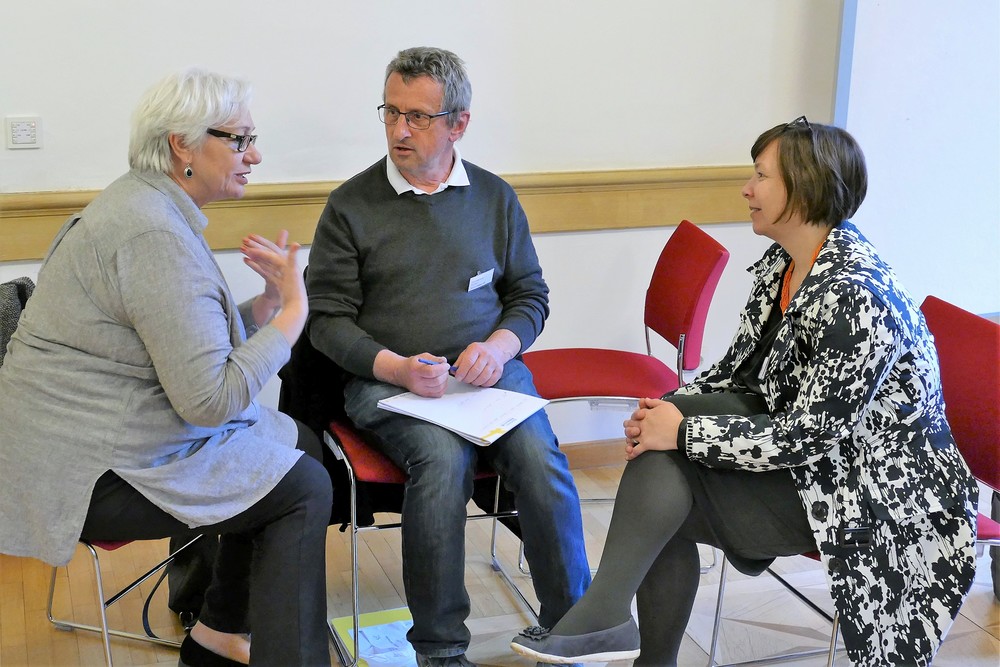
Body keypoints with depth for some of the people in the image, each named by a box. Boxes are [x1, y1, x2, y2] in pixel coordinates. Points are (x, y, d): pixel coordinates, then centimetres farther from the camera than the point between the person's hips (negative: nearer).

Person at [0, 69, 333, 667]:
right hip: (90, 474, -11)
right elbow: (211, 398, -27)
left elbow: (193, 342, 12)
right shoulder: (156, 236, -24)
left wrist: (271, 303, -3)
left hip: (110, 433, 11)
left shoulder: (144, 204, 10)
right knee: (305, 489, -6)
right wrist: (294, 312, -16)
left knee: (300, 445, 12)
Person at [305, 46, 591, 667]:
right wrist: (398, 368, -13)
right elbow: (328, 317, 3)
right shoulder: (352, 204, 4)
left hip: (490, 368, 2)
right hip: (388, 378, -2)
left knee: (542, 460, -25)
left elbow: (530, 295, 16)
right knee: (443, 458, -32)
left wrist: (499, 347, -5)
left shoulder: (495, 197, 12)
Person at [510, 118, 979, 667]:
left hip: (876, 493, -8)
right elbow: (736, 372, 9)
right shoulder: (781, 267, 3)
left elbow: (806, 438, -25)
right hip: (808, 460, 8)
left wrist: (682, 430, -21)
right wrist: (669, 409, -9)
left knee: (663, 494, -19)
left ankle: (605, 615, -6)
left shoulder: (855, 298, -26)